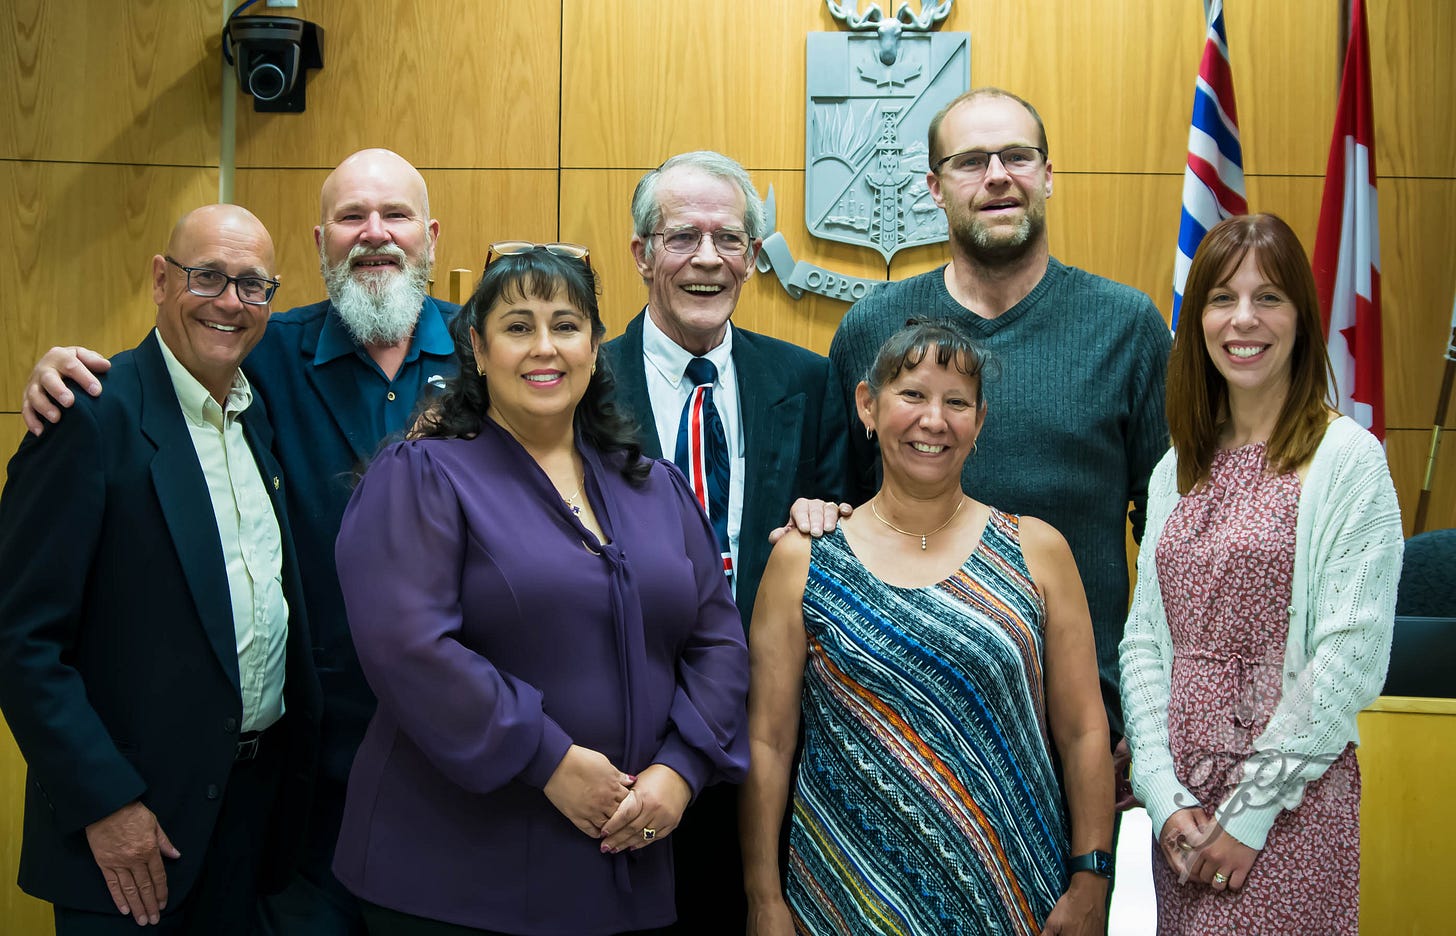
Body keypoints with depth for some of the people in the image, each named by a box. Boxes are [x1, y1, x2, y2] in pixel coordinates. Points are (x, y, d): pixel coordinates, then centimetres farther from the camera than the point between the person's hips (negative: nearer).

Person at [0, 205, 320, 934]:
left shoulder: (264, 414, 7)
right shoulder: (93, 414, -15)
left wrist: (296, 758, 5)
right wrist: (105, 802, -17)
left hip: (260, 789, 7)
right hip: (135, 806, -6)